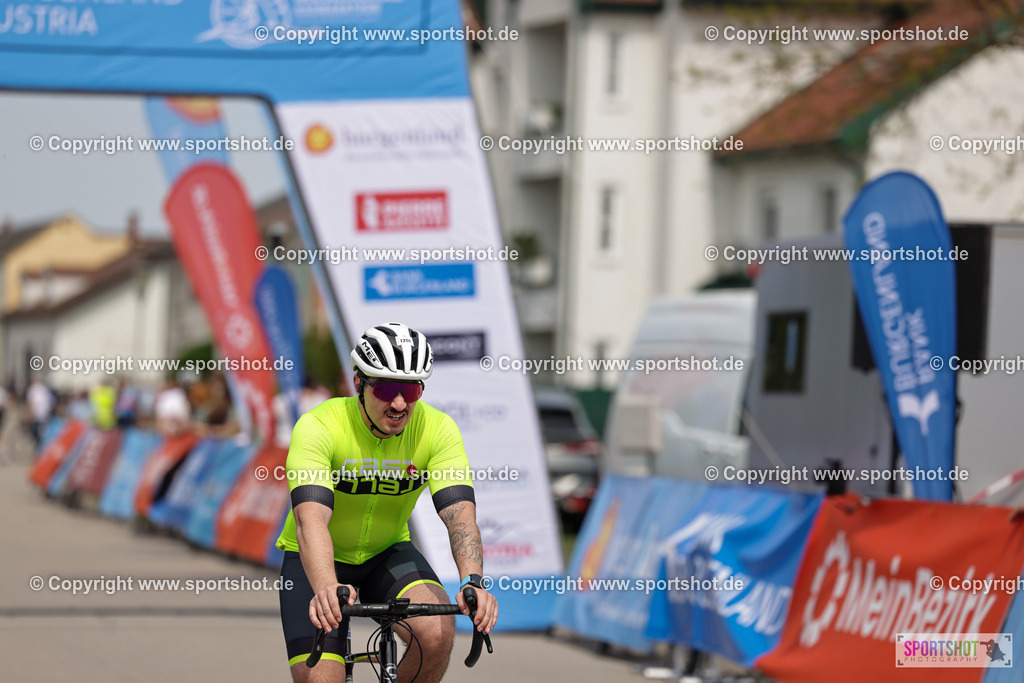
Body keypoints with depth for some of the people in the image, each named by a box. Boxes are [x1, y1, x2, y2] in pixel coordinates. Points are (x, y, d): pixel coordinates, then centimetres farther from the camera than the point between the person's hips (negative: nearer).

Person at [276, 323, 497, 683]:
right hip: (317, 562, -2)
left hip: (387, 555, 2)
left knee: (437, 632, -27)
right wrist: (326, 590, -59)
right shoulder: (318, 427, -27)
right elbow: (310, 518, -40)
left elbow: (460, 513, -28)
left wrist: (472, 581, -48)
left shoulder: (437, 429, -18)